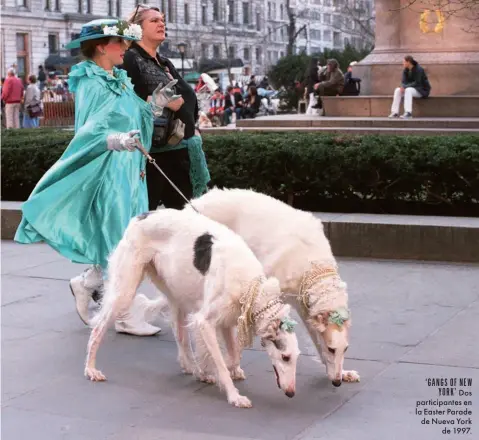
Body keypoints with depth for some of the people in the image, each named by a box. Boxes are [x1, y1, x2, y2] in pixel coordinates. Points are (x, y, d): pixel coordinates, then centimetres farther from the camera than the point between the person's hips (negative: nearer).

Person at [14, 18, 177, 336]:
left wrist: (154, 103, 12)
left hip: (130, 169, 9)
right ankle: (128, 315, 2)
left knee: (123, 239, 12)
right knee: (119, 242, -5)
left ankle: (87, 284, 31)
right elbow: (89, 130, -26)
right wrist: (113, 141, -43)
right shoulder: (91, 84, -12)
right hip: (107, 170, -9)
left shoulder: (121, 80, 13)